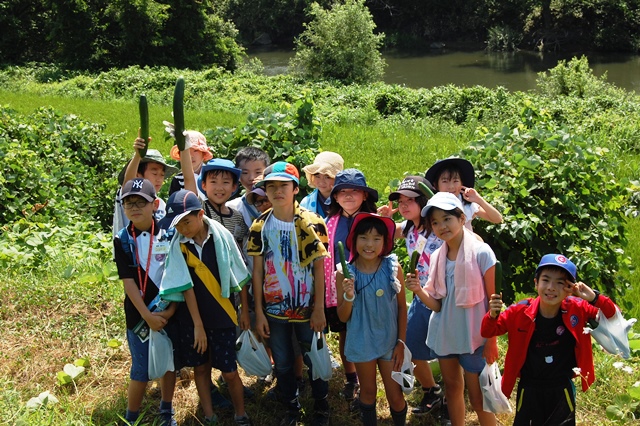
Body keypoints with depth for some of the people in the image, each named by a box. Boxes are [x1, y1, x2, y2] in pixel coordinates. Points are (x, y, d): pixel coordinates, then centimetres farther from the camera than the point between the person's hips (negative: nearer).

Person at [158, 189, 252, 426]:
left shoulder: (222, 236, -12)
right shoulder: (177, 245, -9)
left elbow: (239, 276, -3)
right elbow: (186, 287, -9)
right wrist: (197, 324, -10)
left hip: (223, 316, -1)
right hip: (191, 317, 2)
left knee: (229, 371, 2)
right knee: (200, 367, 15)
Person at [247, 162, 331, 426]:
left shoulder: (312, 223, -9)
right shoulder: (260, 227, -2)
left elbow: (319, 268, -8)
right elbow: (257, 271, 0)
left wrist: (319, 309, -10)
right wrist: (258, 312, -1)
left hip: (307, 308, -2)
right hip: (274, 309, 2)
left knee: (314, 360, 10)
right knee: (282, 364, 14)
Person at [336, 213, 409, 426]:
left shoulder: (393, 269, -10)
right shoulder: (345, 274, -10)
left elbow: (402, 307, -1)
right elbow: (343, 317, -4)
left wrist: (401, 343, -2)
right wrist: (349, 296, -23)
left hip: (390, 342, 0)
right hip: (362, 343, 0)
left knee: (395, 396, 7)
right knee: (368, 392, 18)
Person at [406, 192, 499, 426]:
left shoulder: (481, 252, -14)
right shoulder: (436, 257, 2)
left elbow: (494, 301, -10)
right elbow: (437, 304, 2)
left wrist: (491, 341, -10)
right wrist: (418, 289, -17)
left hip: (473, 336, -5)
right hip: (444, 334, 6)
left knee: (477, 396, 3)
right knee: (452, 388, 18)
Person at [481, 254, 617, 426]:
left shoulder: (577, 310, -13)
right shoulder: (521, 312, -15)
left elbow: (612, 315, -9)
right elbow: (488, 332, -7)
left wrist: (595, 298, -28)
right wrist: (493, 315, -30)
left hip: (562, 389, 0)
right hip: (529, 389, 0)